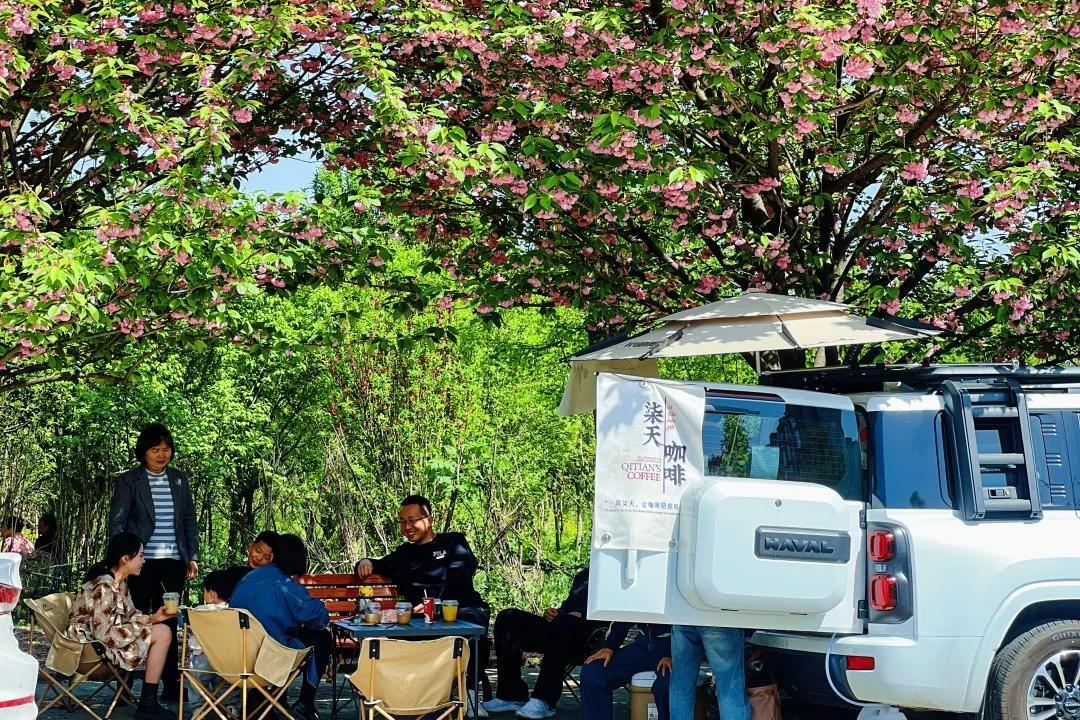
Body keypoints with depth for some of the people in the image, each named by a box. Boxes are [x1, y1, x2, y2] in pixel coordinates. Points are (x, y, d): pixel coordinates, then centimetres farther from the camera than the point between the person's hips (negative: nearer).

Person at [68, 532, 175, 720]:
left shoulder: (119, 581, 6)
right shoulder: (104, 587, -24)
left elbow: (129, 614, 13)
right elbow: (105, 634, -26)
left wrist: (151, 618, -4)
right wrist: (142, 625, -16)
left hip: (103, 638, 10)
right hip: (94, 647, -10)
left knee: (162, 629, 7)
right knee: (162, 633, -14)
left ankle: (149, 701, 7)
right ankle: (147, 705, -5)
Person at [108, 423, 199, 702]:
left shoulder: (179, 480, 11)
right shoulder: (129, 481, 0)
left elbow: (189, 520, 14)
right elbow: (116, 522, -1)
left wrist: (193, 557, 8)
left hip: (173, 563, 3)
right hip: (141, 563, -3)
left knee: (168, 623, 5)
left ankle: (171, 685, 7)